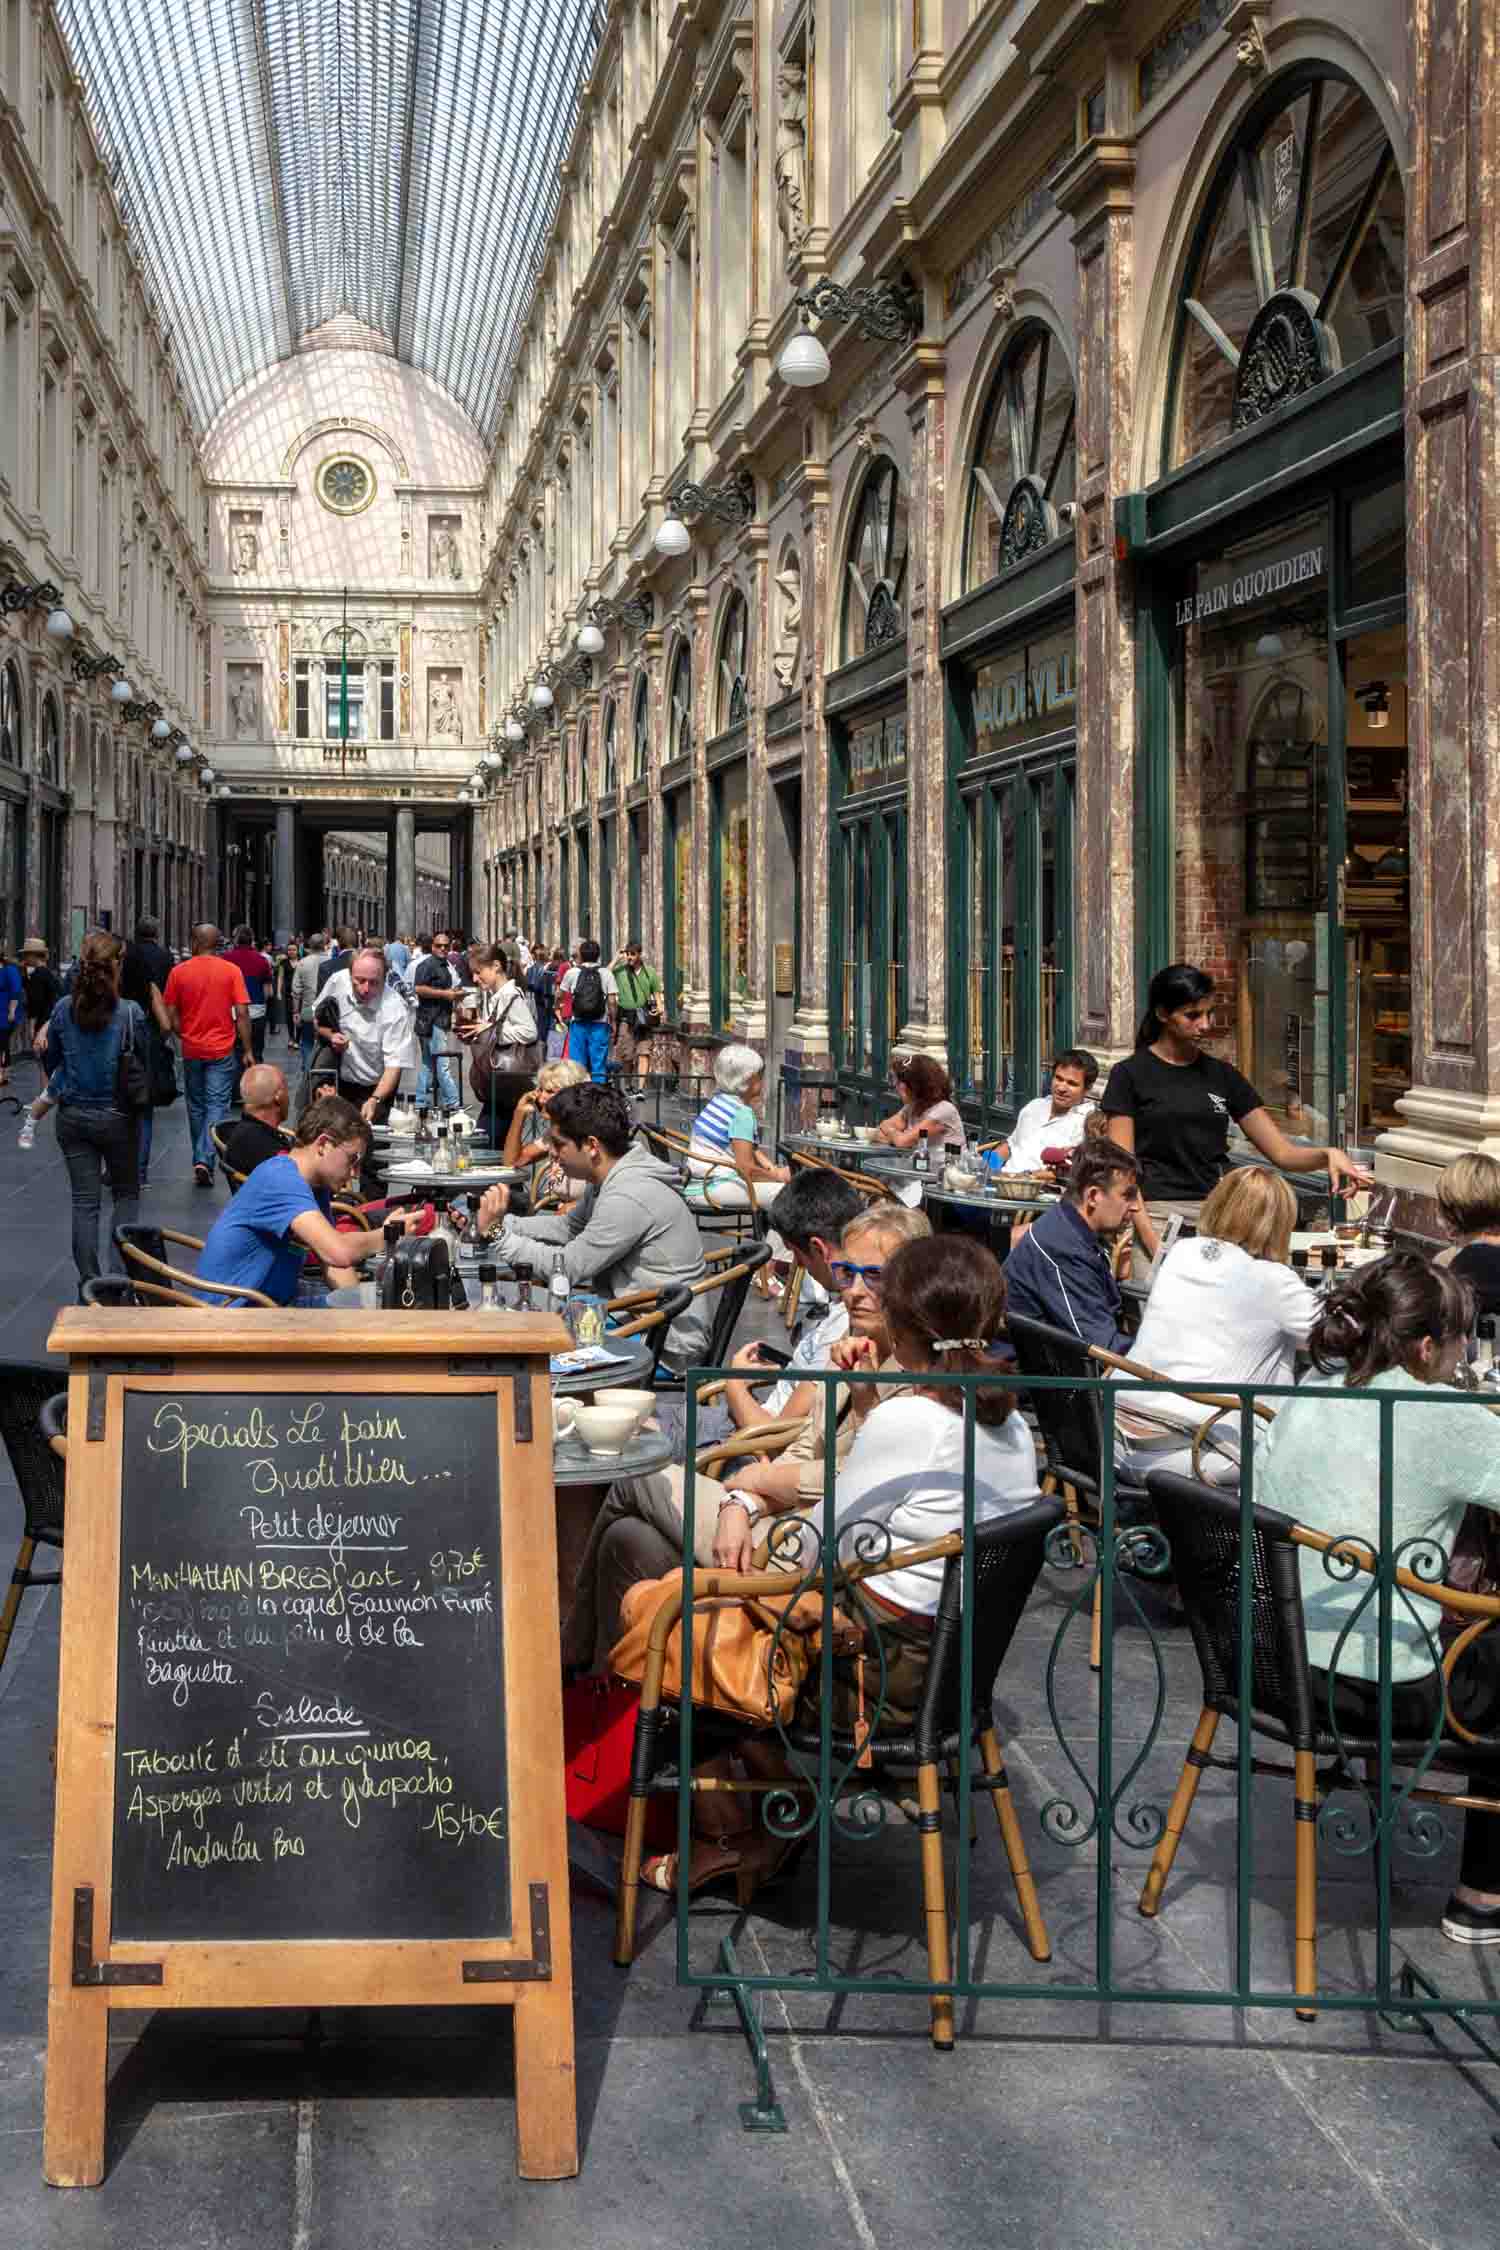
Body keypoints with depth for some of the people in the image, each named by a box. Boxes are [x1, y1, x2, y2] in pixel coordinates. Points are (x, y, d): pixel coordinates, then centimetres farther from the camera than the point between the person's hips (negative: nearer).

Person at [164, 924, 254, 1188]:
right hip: (222, 1049, -2)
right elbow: (242, 1013, -9)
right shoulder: (231, 971, -7)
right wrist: (247, 1050, -1)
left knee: (196, 1106, 16)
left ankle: (200, 1159, 25)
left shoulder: (178, 972, -3)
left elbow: (171, 1016, 0)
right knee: (217, 1106, 0)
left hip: (191, 1050, 2)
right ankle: (205, 1160, -15)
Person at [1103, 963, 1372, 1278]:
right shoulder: (1131, 1074, 2)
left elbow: (1282, 1152, 12)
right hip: (1156, 1217, -4)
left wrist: (1328, 1155, -9)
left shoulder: (1222, 1076, 14)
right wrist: (1152, 1241, -14)